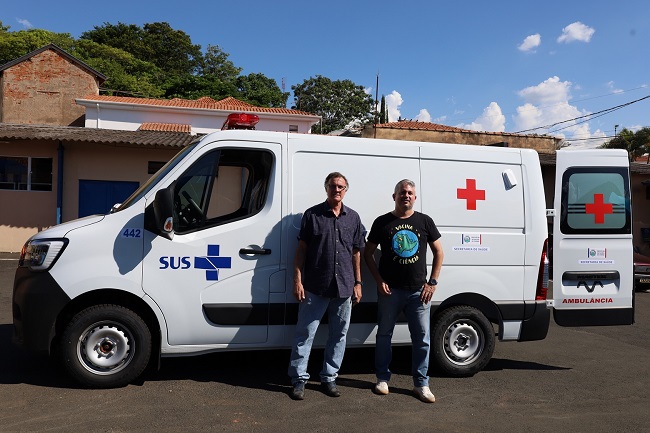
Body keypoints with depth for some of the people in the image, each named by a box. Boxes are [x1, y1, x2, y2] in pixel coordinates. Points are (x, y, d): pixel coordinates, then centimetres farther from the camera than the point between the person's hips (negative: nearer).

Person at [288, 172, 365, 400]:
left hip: (344, 288, 3)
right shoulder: (312, 214, 0)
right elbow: (301, 249, 0)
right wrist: (297, 280, -6)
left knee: (338, 334, 11)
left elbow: (356, 253, 12)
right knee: (305, 333, 3)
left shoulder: (353, 218, 9)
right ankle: (299, 379, 15)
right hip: (314, 287, -3)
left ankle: (329, 378, 25)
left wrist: (358, 283, 8)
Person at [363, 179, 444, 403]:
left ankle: (421, 384, 17)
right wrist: (379, 281, -5)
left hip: (418, 290, 1)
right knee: (384, 335, 9)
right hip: (390, 290, -1)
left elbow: (439, 252, 9)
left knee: (422, 338, 4)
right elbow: (368, 253, 5)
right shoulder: (382, 222, 1)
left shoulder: (425, 221, 4)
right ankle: (383, 379, 24)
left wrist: (432, 282, 0)